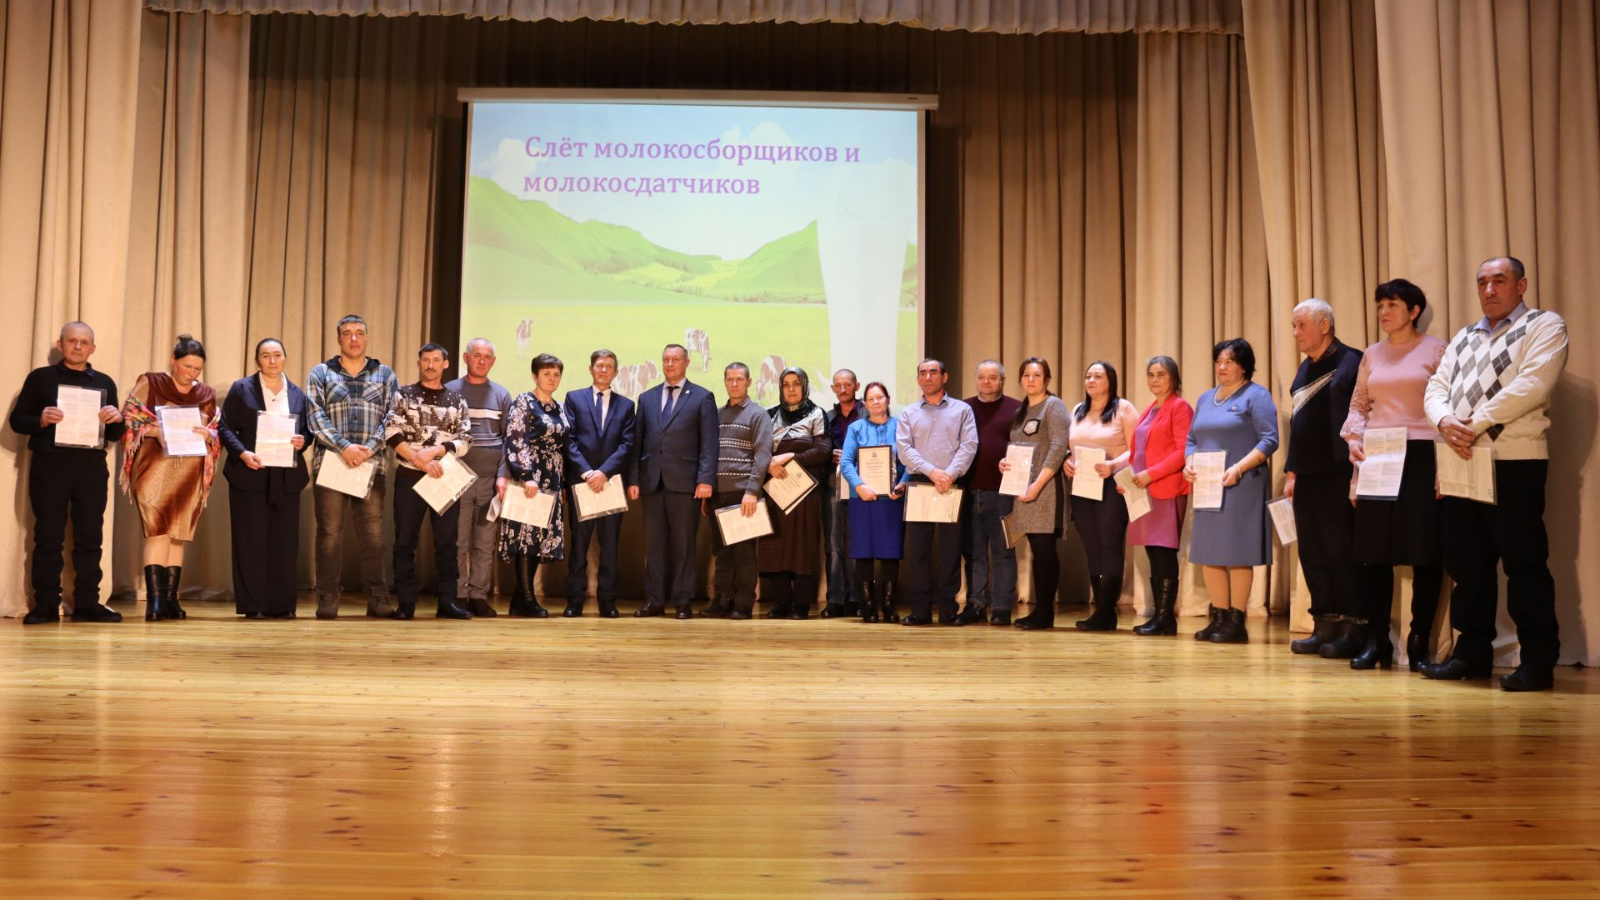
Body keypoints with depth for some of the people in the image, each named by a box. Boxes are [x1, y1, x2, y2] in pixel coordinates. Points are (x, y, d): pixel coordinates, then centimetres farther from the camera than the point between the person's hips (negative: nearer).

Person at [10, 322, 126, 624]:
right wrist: (41, 420, -17)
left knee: (90, 537, 2)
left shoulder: (105, 383, 15)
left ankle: (87, 604, 6)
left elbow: (114, 436, 15)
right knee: (48, 536, 0)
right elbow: (17, 420, 4)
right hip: (50, 465, -2)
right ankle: (46, 605, 5)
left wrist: (117, 420, -7)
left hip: (91, 467, 2)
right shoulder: (40, 378, 8)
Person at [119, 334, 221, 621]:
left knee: (179, 535, 5)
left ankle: (170, 599, 10)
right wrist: (156, 430, -19)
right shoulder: (150, 383, 3)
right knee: (158, 530, -13)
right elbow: (129, 419, -2)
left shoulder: (206, 394, 13)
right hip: (155, 468, -3)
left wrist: (207, 434, -10)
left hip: (189, 473, 4)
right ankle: (154, 600, -13)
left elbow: (217, 433, 12)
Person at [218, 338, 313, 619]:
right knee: (251, 541, -1)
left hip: (286, 478, 3)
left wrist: (302, 441, -7)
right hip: (250, 475, -3)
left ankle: (282, 604, 8)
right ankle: (252, 605, 5)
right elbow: (225, 427, 1)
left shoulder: (298, 393, 13)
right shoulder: (241, 388, 5)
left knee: (285, 541, 2)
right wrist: (242, 453, -15)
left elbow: (307, 431, 16)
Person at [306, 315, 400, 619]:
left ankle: (378, 599, 5)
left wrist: (370, 447, -11)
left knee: (373, 533, 0)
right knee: (330, 532, 1)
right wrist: (343, 446, -14)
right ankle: (327, 599, 6)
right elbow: (316, 416, -2)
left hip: (371, 465, 1)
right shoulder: (321, 373, 10)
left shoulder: (385, 374, 13)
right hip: (330, 463, 0)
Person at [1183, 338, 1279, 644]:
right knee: (1209, 554, 6)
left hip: (1241, 486, -7)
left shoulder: (1256, 396, -2)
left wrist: (1238, 468, -21)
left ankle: (1236, 621, -1)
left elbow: (1269, 440, -11)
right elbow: (1192, 439, 19)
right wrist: (1189, 463, -1)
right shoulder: (1206, 398, 19)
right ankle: (1218, 618, 13)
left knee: (1237, 553, -6)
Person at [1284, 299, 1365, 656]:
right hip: (1307, 477, 8)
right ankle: (1325, 625, 17)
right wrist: (1292, 470, 18)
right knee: (1311, 554, 9)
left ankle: (1353, 630, 4)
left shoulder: (1351, 362, -9)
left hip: (1337, 476, -8)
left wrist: (1353, 470, -18)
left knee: (1341, 553, -4)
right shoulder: (1305, 369, 17)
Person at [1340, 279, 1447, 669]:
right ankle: (1375, 640, 10)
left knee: (1425, 552, -3)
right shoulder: (1372, 355, 15)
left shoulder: (1436, 349, 2)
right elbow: (1358, 404, 18)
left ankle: (1419, 641, 8)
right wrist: (1354, 439, -1)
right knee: (1373, 551, 2)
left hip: (1421, 458, -4)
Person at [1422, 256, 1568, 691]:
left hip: (1514, 461, -6)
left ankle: (1538, 661, 4)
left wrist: (1477, 423, -15)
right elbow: (1436, 389, 11)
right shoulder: (1463, 338, 21)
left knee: (1525, 564, -3)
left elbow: (1531, 385, -14)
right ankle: (1473, 652, 17)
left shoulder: (1544, 325, 2)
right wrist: (1445, 422, -10)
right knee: (1467, 563, 9)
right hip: (1460, 462, 6)